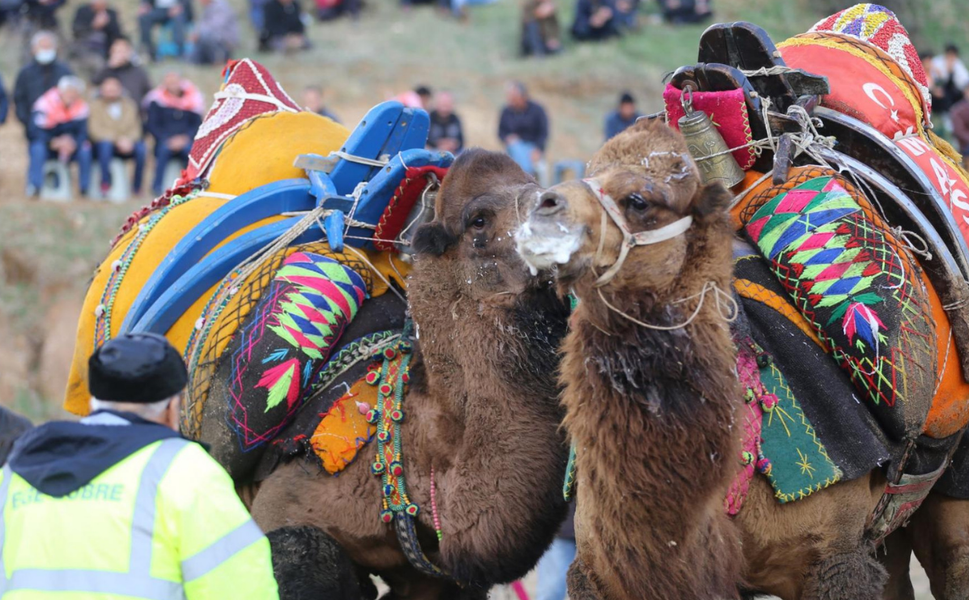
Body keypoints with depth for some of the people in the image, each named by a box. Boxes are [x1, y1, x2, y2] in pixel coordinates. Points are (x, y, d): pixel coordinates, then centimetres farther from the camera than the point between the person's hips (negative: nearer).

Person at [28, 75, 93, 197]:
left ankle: (85, 189, -18)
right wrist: (54, 142, -37)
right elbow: (37, 132, -23)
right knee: (38, 148, -36)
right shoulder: (45, 104, -18)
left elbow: (82, 132, -12)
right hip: (47, 146, -3)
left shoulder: (81, 107, -5)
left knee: (85, 149, -26)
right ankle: (34, 186, -37)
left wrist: (72, 143, -35)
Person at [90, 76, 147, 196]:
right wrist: (118, 140, -20)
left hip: (126, 144, 2)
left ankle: (137, 186, -15)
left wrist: (129, 140, -19)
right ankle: (105, 183, -30)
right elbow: (95, 129, -9)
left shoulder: (129, 104, 11)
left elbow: (135, 128, 4)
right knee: (105, 144, -38)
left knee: (141, 148, -29)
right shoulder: (96, 105, 2)